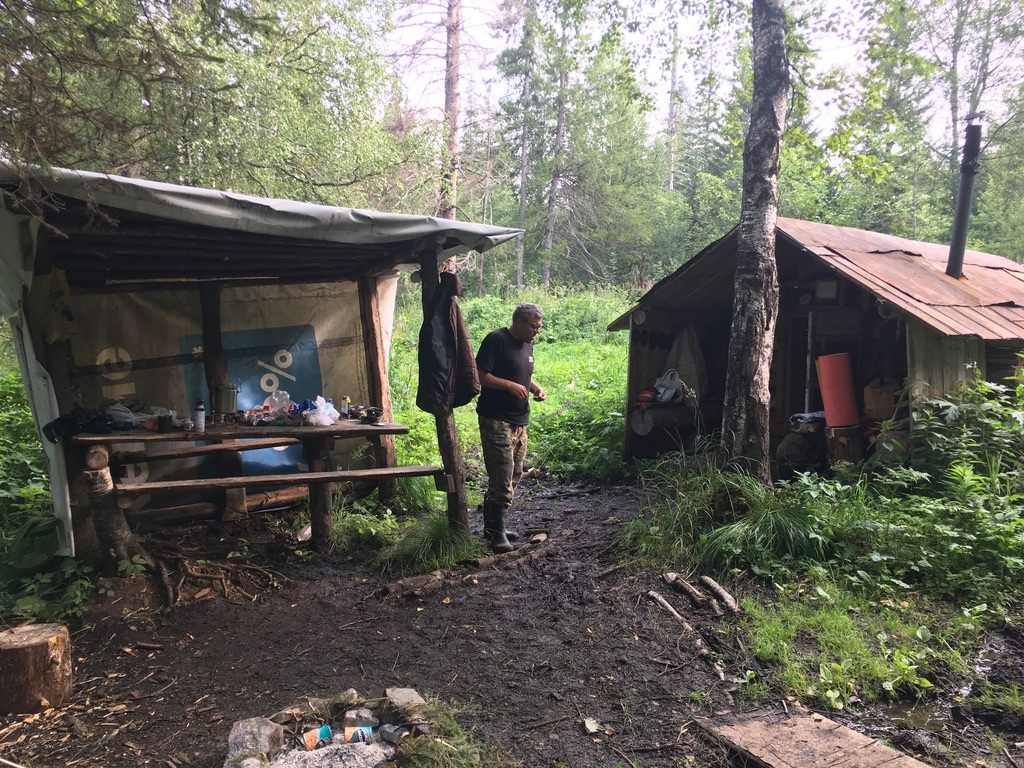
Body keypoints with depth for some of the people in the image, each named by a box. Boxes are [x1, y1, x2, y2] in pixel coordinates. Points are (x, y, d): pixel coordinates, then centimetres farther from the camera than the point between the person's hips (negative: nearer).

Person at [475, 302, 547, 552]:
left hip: (519, 422, 9)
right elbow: (479, 375, -17)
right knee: (502, 480, -10)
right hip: (497, 421, -9)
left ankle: (493, 527, 25)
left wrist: (535, 387, 7)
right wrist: (510, 386, -23)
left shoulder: (527, 344, 14)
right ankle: (497, 533, 1)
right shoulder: (496, 340, -12)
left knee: (513, 478, 14)